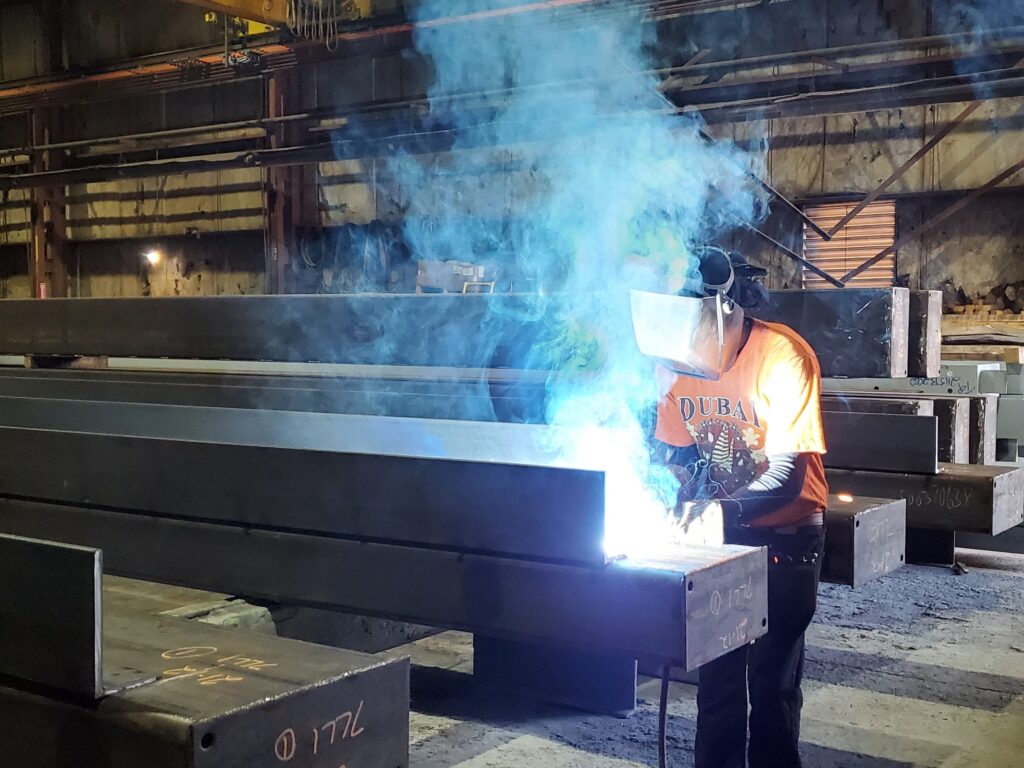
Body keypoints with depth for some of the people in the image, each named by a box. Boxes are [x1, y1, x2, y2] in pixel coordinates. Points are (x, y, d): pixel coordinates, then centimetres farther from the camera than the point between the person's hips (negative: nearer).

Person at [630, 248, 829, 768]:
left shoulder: (783, 356, -24)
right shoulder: (678, 358, -9)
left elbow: (787, 477, -26)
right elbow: (673, 451, 1)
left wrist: (720, 511, -40)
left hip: (785, 531, -4)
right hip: (719, 528, 5)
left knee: (771, 672, -2)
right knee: (716, 663, 10)